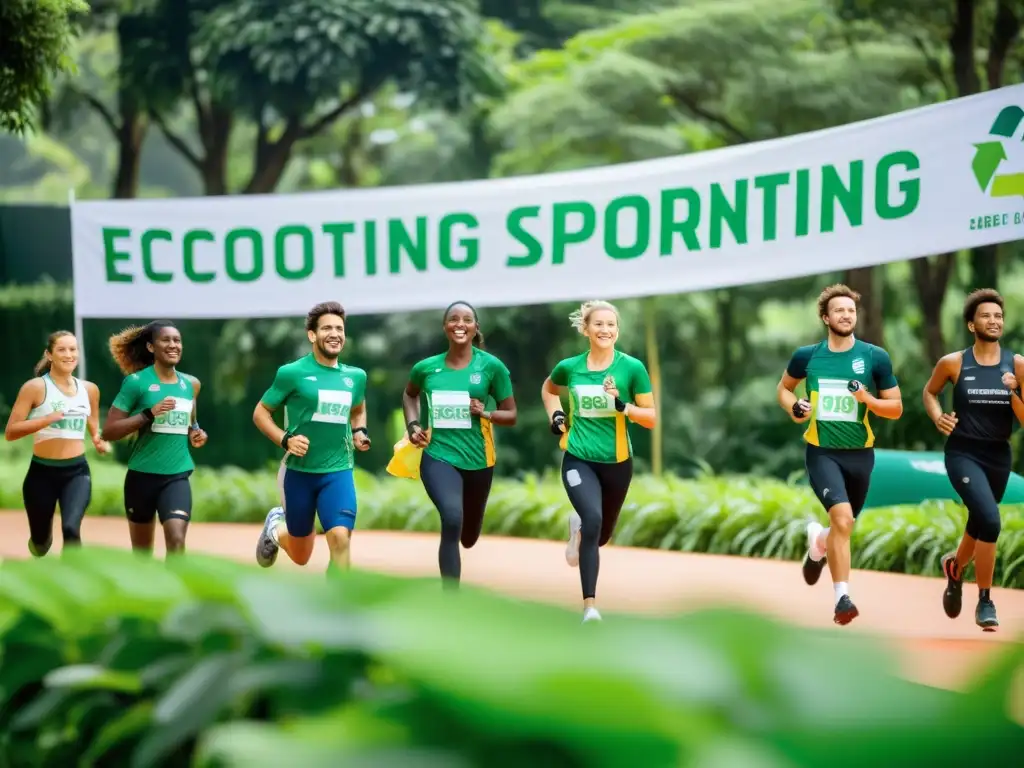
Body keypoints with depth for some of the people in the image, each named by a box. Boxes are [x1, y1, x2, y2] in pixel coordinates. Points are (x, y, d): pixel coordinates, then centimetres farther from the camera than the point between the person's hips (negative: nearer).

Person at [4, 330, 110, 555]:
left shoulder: (89, 389, 7)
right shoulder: (35, 387, -8)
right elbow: (10, 432, -12)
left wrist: (100, 441, 2)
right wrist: (46, 419, -24)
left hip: (77, 471, 2)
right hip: (42, 472, -2)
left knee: (71, 528, -23)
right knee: (40, 541, 12)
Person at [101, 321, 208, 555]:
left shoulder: (191, 384, 7)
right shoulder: (136, 381, -7)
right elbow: (108, 431, -12)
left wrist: (196, 432, 4)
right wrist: (149, 414, -22)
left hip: (177, 476, 2)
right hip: (142, 475, -2)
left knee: (176, 540, -20)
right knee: (142, 551, 13)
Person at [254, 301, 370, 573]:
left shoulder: (355, 376, 5)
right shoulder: (292, 373, -9)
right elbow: (260, 412, -3)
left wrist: (360, 432, 4)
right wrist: (285, 439, -18)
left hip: (339, 472, 2)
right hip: (299, 471, -2)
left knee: (341, 538, -21)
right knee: (301, 556, 12)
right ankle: (275, 528, 48)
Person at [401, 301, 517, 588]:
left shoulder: (491, 366, -7)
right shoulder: (426, 367, -2)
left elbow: (512, 415, 1)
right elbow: (409, 395, 21)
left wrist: (486, 413, -18)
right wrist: (413, 425, 5)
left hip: (478, 459, 2)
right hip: (438, 456, -2)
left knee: (469, 536, 18)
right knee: (452, 519, -27)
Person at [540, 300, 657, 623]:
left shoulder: (632, 367, -8)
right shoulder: (569, 367, -3)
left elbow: (651, 418, -6)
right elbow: (548, 389, 20)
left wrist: (622, 404, -22)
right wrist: (556, 418, 3)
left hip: (617, 462, 1)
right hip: (579, 460, -1)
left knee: (601, 535, 16)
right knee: (593, 520, -25)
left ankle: (578, 527, 55)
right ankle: (590, 605, -18)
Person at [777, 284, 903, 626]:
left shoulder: (875, 357, -3)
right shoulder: (807, 356, 0)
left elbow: (896, 408, 2)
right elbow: (784, 388, 18)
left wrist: (867, 399, -18)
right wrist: (794, 407, -4)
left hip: (860, 453, 2)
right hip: (822, 452, -2)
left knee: (843, 526, 16)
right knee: (842, 517, -24)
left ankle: (818, 543, 53)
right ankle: (842, 598, -19)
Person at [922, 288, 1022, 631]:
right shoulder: (953, 363, -7)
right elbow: (929, 392, 13)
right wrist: (938, 418, -4)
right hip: (963, 453, -4)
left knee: (979, 523, 21)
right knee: (990, 521, -24)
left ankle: (955, 566, 56)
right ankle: (985, 602, -9)